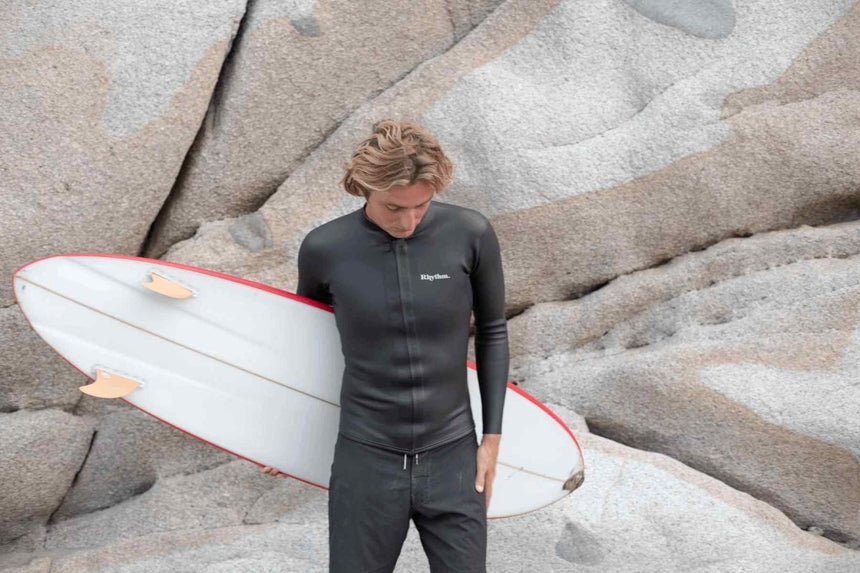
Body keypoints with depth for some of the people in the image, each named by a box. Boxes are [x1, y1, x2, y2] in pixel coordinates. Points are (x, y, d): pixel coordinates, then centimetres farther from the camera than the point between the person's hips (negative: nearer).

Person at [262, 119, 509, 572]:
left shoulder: (470, 234, -9)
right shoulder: (323, 249, -9)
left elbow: (492, 331, 5)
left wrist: (492, 435, 5)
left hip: (453, 457, 1)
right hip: (366, 462, 0)